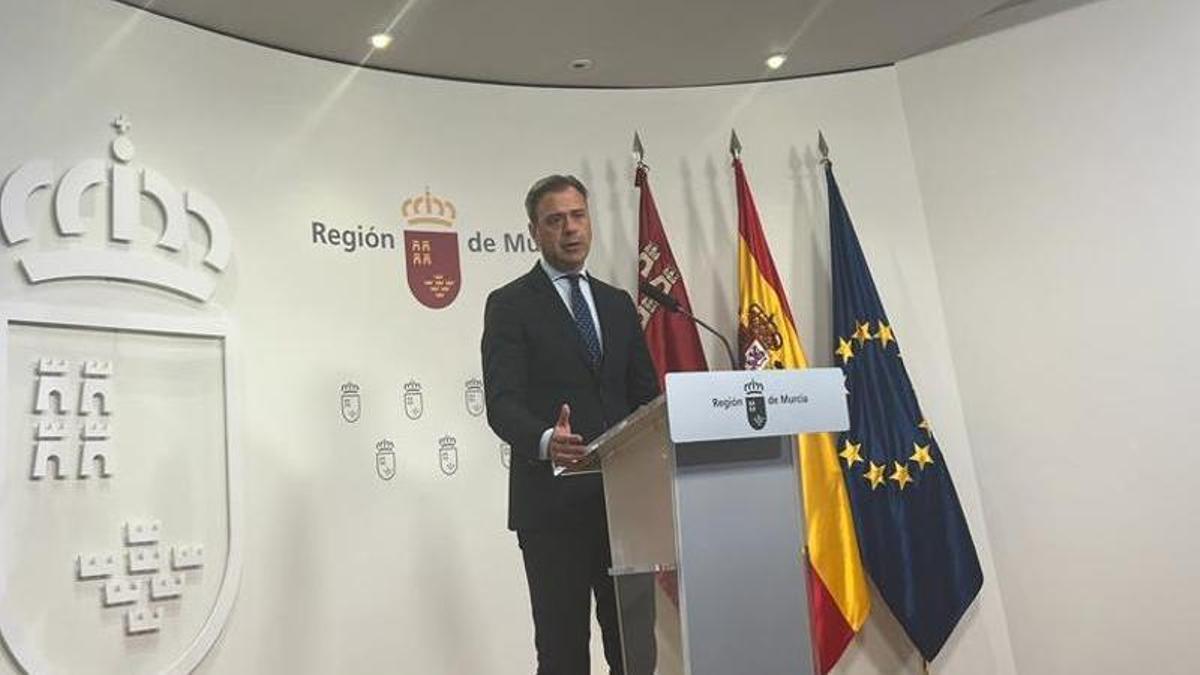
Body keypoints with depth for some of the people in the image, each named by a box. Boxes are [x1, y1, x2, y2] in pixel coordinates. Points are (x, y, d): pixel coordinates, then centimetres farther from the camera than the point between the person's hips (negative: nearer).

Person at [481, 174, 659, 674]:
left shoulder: (618, 304, 15)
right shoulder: (510, 305, -2)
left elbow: (645, 395, 15)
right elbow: (502, 403, -13)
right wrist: (545, 440, -34)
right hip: (553, 502, -5)